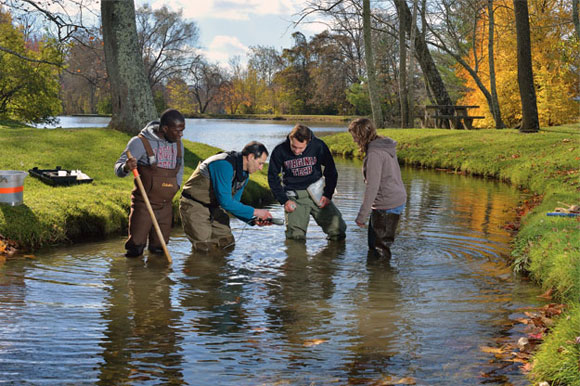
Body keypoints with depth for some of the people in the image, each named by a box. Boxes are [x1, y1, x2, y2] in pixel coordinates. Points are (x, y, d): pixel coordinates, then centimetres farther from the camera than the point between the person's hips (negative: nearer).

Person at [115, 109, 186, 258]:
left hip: (166, 206, 5)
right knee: (135, 250, -6)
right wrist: (126, 168, -36)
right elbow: (118, 168, -13)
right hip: (143, 205, -5)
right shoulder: (141, 142, -12)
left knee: (159, 250, 8)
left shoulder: (178, 144, 7)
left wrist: (176, 186, 11)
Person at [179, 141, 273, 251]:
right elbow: (225, 202, -31)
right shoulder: (225, 165, -28)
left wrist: (253, 220, -8)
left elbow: (233, 203, 8)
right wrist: (254, 211, -25)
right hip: (194, 206, -9)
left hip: (214, 207, 9)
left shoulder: (245, 175, 2)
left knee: (228, 245, 5)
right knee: (204, 248, -12)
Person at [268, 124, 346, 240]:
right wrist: (284, 200, -7)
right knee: (295, 236, -11)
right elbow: (273, 177, 0)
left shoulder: (318, 146, -11)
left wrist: (327, 195, -5)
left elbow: (331, 172, 3)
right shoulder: (280, 151, -12)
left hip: (316, 191, 1)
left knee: (338, 229, -10)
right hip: (294, 195, -1)